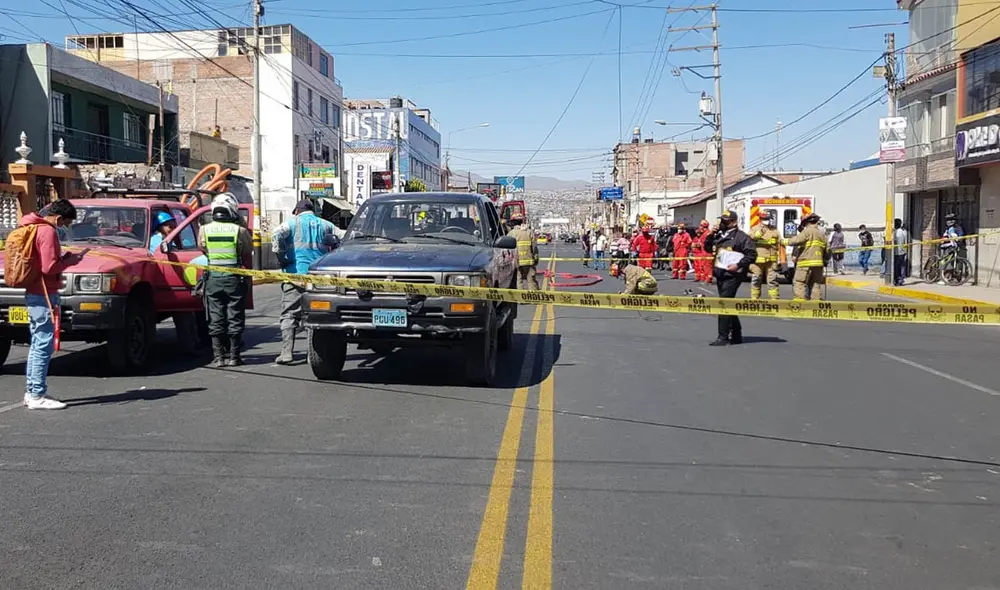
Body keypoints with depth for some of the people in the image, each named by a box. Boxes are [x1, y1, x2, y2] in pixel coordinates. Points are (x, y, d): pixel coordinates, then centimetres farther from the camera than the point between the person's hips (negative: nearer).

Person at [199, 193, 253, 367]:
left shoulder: (204, 230, -1)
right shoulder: (240, 231, -6)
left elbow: (202, 249, 9)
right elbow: (248, 255, 0)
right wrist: (248, 277, 13)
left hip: (213, 279, 2)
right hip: (234, 279, -2)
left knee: (216, 319, 7)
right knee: (235, 318, 5)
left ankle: (219, 356, 8)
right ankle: (234, 356, 7)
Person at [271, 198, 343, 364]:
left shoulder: (293, 223, 5)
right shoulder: (325, 225, 15)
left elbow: (276, 234, -14)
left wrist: (281, 258, -7)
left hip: (296, 274, -3)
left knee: (289, 315, 1)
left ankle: (287, 352, -7)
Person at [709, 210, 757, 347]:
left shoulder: (741, 236, -6)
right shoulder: (720, 235, 17)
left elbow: (752, 254, -10)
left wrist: (738, 265, -18)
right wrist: (711, 235, 3)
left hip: (732, 275, -9)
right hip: (720, 274, 9)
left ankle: (723, 337, -9)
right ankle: (736, 335, 25)